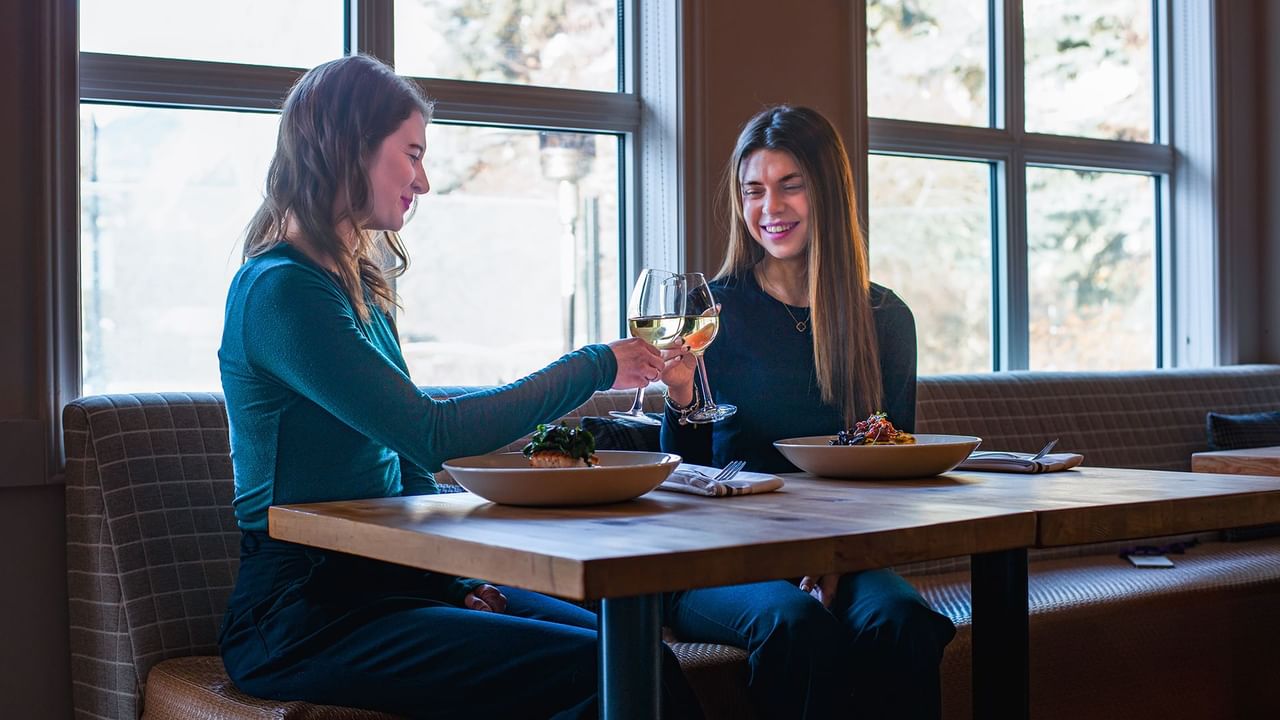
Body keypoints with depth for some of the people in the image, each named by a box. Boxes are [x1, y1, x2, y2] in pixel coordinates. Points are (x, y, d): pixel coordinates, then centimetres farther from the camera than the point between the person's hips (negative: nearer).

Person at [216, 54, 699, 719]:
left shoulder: (355, 285, 16)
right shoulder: (280, 291, -13)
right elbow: (430, 434, -19)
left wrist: (459, 577, 4)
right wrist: (593, 368, -9)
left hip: (384, 583, 8)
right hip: (300, 617, -8)